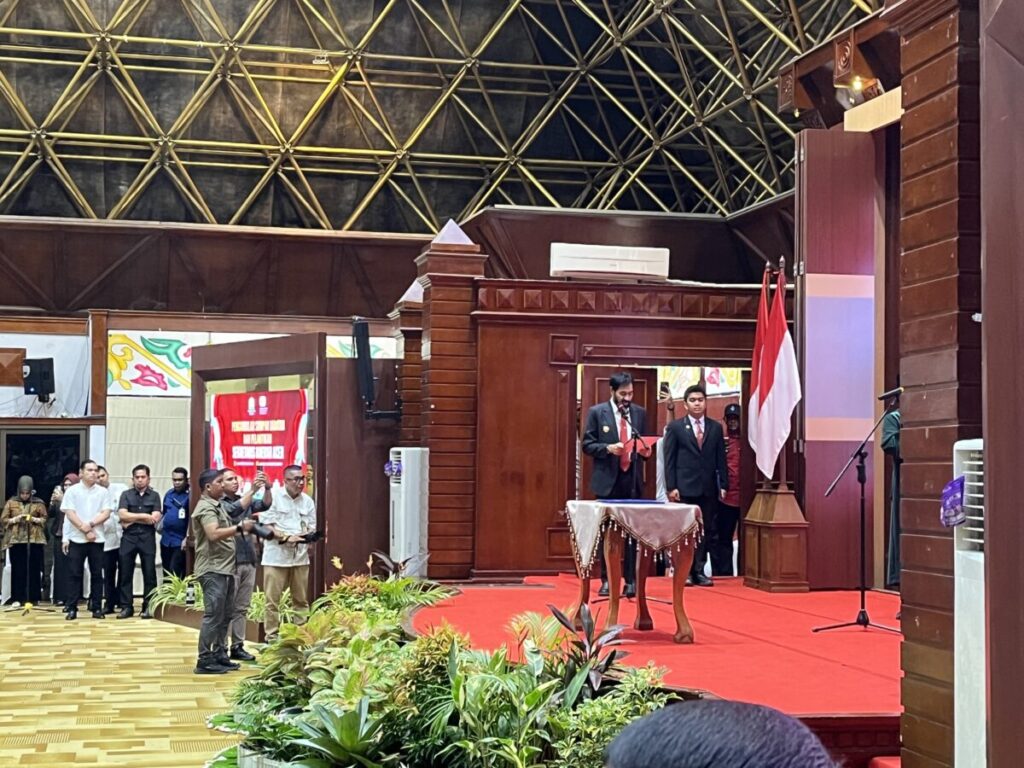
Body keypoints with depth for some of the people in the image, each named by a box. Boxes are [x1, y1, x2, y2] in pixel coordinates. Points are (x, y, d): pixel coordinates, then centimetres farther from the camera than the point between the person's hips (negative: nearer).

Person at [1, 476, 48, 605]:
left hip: (35, 540, 0)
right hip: (16, 540, 0)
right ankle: (17, 598, 2)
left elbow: (45, 520, 8)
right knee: (17, 570, -2)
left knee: (34, 569, -1)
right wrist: (15, 519, -11)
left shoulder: (38, 503, 5)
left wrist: (34, 519, -11)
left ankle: (33, 598, 4)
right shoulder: (11, 502, 7)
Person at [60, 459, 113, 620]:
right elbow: (70, 514, -6)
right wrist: (85, 531, -11)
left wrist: (90, 524, -16)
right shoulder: (72, 491, 1)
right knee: (75, 574, 0)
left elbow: (106, 514, -1)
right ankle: (72, 609, 3)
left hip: (97, 539, 2)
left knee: (97, 574, 3)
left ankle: (96, 608, 8)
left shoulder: (103, 492, 6)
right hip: (77, 539, -2)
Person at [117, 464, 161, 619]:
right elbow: (122, 514, -7)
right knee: (125, 573, 1)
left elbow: (155, 518, -6)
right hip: (128, 538, 1)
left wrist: (132, 519, -5)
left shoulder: (154, 496, 6)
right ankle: (126, 606, 8)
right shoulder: (126, 495, 8)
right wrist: (143, 516, -10)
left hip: (147, 538, -1)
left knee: (149, 573, -1)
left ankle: (148, 607, 5)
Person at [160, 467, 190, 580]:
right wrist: (160, 527, 17)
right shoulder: (168, 494, 11)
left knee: (175, 573, -12)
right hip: (166, 539, 7)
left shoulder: (189, 495, -10)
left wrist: (187, 538, -18)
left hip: (180, 541, -7)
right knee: (166, 573, 13)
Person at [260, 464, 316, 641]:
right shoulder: (274, 497, -3)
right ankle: (271, 636, 4)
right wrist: (285, 537, -17)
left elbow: (312, 528, 13)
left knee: (301, 599, 6)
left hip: (300, 555, 4)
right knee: (273, 599, -3)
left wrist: (308, 535, -10)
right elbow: (265, 526, -6)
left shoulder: (308, 501, 10)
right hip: (276, 555, -4)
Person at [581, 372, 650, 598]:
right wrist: (608, 448, -19)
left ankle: (630, 581, 7)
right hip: (607, 480, -2)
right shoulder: (596, 412, -1)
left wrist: (645, 450, -8)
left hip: (631, 480, 2)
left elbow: (644, 444, 15)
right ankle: (606, 580, 13)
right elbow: (587, 445, -3)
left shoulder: (640, 413, 8)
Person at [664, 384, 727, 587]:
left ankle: (699, 571, 10)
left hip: (708, 488, 3)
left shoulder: (715, 427, 10)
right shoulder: (675, 427, 2)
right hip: (685, 488, -3)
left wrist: (724, 485, 3)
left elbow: (721, 459, 10)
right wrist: (671, 487, -8)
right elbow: (669, 460, -1)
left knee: (705, 530, 3)